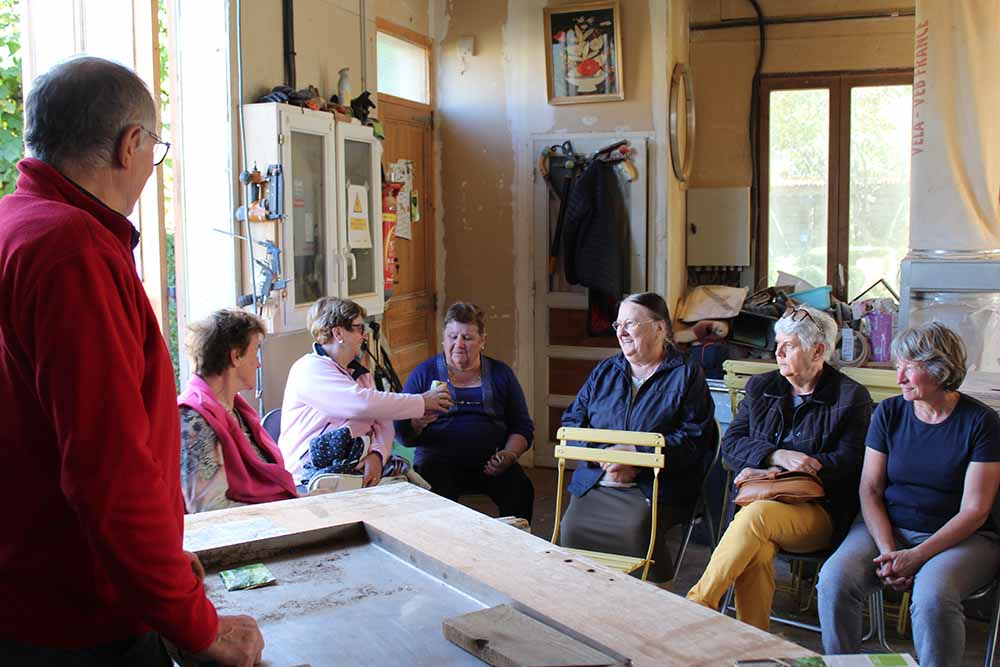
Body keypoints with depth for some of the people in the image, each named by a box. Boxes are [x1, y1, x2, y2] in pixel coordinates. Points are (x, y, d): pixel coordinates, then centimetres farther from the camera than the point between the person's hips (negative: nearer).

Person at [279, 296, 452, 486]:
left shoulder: (359, 373, 21)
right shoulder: (310, 369, -8)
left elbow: (382, 423, 10)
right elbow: (363, 403, -21)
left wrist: (377, 455, -13)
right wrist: (422, 402, -12)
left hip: (360, 465, 8)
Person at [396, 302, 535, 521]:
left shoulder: (501, 374, 14)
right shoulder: (423, 373, 9)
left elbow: (522, 427, 15)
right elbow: (403, 434, 6)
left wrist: (510, 454, -4)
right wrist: (417, 423, -17)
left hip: (490, 463, 2)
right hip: (439, 461, -2)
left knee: (521, 491, -27)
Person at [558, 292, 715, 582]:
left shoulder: (686, 374, 5)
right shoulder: (604, 371, 20)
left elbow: (694, 438, -5)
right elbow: (572, 420, 14)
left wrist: (635, 453, -14)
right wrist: (603, 457, -6)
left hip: (655, 485, -4)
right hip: (595, 481, 4)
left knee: (634, 529, -32)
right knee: (571, 529, -23)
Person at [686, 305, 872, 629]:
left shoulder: (852, 398, 5)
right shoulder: (761, 387, 17)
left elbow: (850, 462, -6)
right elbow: (730, 444, 10)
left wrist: (772, 470, -12)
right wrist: (777, 456, -11)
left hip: (820, 511, -3)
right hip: (762, 499, 3)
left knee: (756, 515, -34)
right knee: (757, 552, -33)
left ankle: (696, 605, -27)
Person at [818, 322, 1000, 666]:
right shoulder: (889, 412, 3)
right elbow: (870, 489, 2)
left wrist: (916, 556, -18)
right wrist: (887, 549, -15)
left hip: (961, 536, -3)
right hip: (888, 527, 3)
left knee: (932, 595, -35)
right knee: (835, 579, -25)